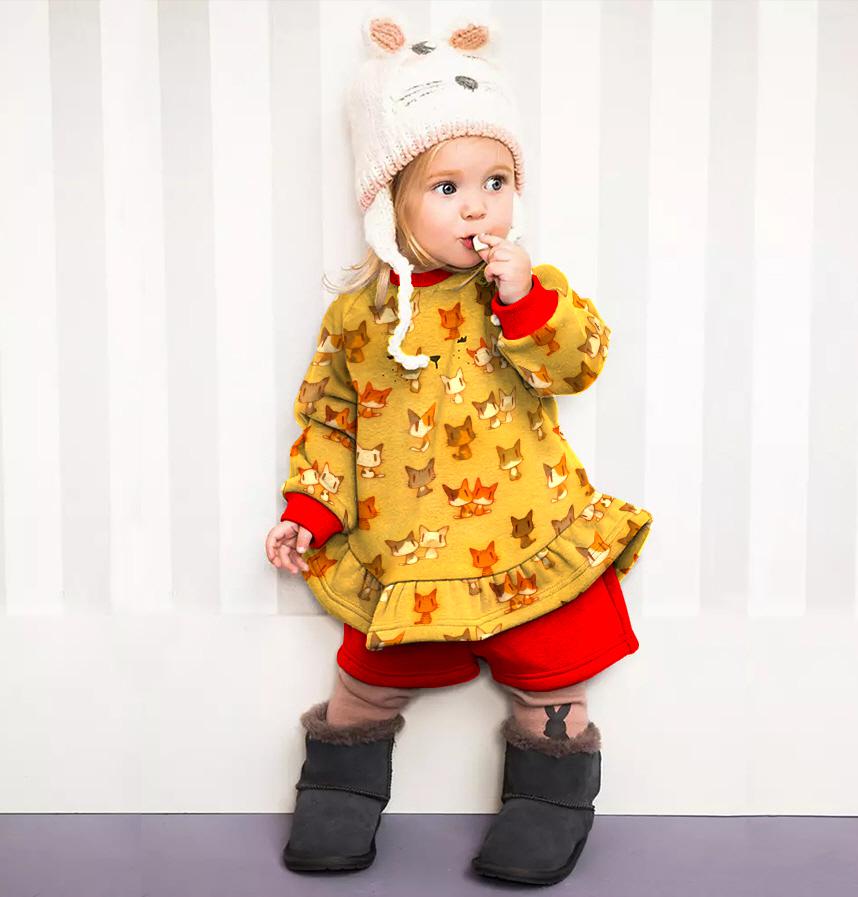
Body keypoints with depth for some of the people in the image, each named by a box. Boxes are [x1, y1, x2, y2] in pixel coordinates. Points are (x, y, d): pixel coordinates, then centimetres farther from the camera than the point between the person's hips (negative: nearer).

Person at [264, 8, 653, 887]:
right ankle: (342, 783, 38)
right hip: (406, 555, 1)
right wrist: (308, 512, 2)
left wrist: (526, 294, -24)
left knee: (549, 675, 10)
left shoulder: (526, 289, -2)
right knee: (371, 681, 12)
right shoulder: (358, 312, -1)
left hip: (531, 541, 0)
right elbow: (329, 417, 7)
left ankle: (549, 799, 34)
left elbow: (579, 362, -13)